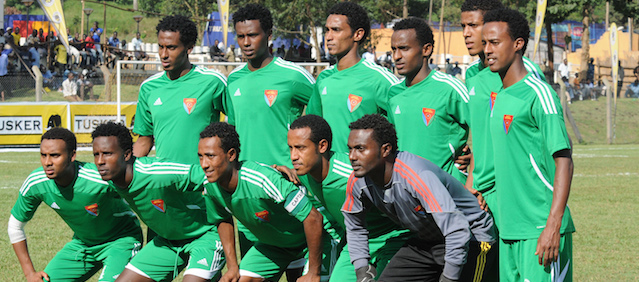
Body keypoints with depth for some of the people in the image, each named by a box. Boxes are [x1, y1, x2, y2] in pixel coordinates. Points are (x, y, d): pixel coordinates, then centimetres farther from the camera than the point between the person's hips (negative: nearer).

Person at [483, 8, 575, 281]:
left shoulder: (538, 94, -10)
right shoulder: (499, 98, 16)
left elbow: (564, 161, -15)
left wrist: (552, 226, -22)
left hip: (540, 229, -8)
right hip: (509, 229, 8)